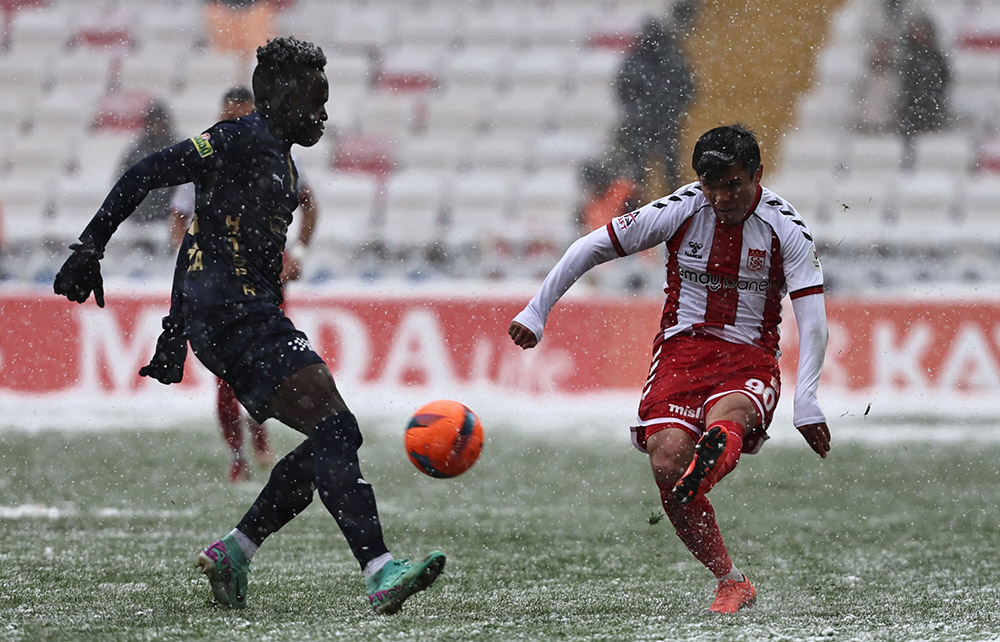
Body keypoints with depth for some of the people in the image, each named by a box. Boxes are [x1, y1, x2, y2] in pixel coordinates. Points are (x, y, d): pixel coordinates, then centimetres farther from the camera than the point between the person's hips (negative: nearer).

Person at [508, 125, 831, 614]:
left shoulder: (785, 228, -6)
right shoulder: (680, 210, -4)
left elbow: (812, 320, -9)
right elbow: (591, 248, 6)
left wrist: (806, 400, -21)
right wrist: (536, 312, 5)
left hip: (750, 358, -1)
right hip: (681, 348, 1)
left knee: (726, 417, -38)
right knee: (667, 460, -23)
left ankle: (708, 464, -73)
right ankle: (731, 584, -14)